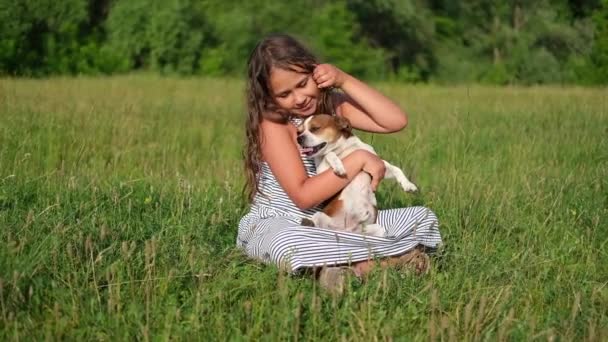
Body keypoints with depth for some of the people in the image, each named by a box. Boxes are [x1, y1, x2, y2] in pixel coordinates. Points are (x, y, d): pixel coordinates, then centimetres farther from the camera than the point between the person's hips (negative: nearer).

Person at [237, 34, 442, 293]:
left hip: (331, 223, 6)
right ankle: (383, 258, -27)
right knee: (290, 244, -44)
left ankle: (349, 265, -21)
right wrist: (358, 160, -24)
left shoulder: (333, 104, 2)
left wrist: (344, 80, -15)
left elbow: (396, 121, -11)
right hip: (277, 225, -6)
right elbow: (303, 196, -24)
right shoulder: (273, 124, -17)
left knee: (423, 218, -1)